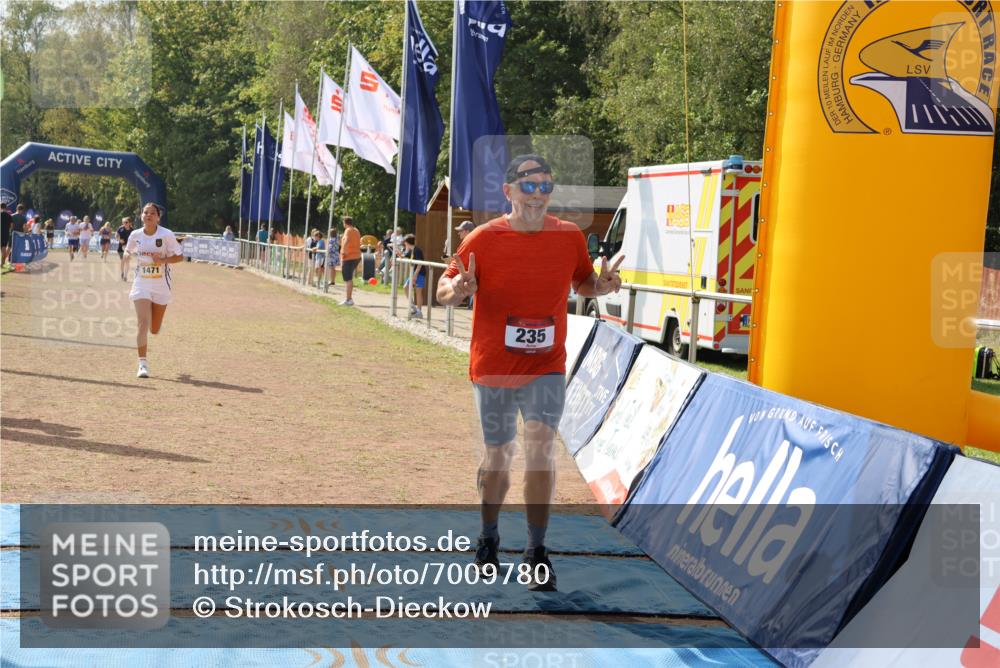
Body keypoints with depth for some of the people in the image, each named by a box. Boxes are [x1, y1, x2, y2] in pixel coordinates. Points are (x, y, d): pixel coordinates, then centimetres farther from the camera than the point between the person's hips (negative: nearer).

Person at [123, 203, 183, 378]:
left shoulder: (166, 235, -9)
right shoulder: (135, 235, -1)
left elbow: (180, 256, -4)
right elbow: (128, 252, 17)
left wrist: (163, 260, -21)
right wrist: (127, 256, -6)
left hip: (161, 285, 0)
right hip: (141, 284, 0)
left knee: (154, 329, 10)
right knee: (143, 323, -16)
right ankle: (143, 364, -9)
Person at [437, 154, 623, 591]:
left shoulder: (570, 237, -2)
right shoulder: (483, 239, -9)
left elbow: (582, 283, 13)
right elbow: (443, 290, -3)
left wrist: (601, 285, -10)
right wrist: (457, 289, -27)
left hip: (546, 366, 1)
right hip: (492, 367, 0)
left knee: (541, 443, -16)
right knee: (498, 455, 11)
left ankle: (537, 552, -6)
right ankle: (488, 538, 35)